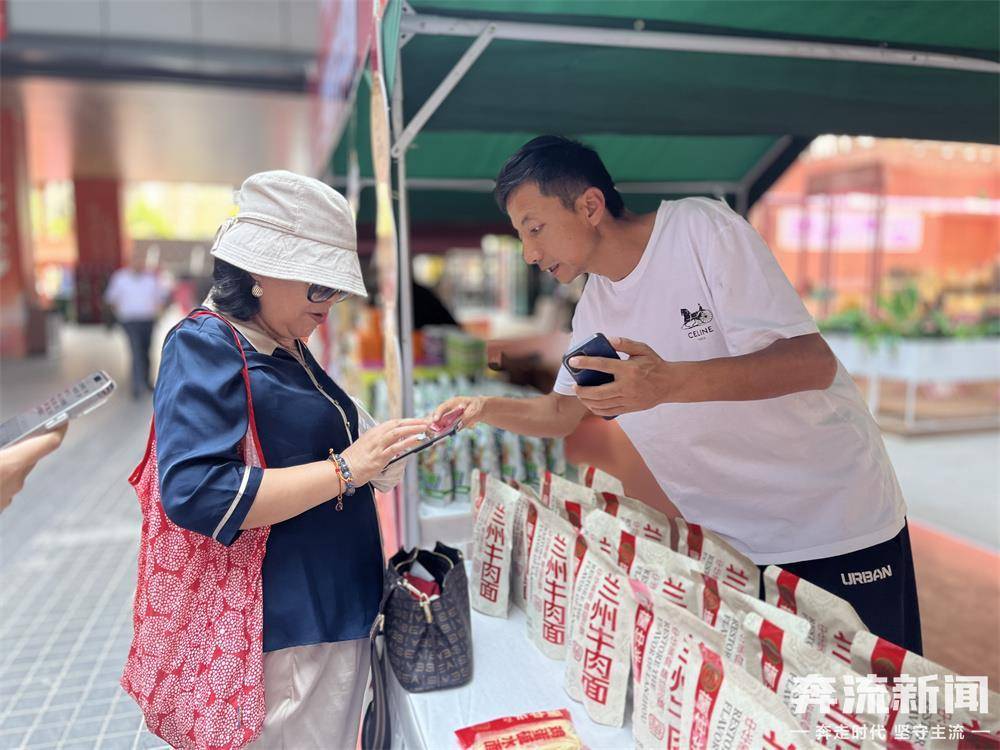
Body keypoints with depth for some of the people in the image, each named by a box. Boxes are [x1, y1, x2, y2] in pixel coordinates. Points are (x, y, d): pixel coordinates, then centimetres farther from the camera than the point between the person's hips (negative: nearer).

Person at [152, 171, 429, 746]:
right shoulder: (205, 347, -16)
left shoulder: (289, 352, 10)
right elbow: (195, 493, -27)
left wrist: (378, 451, 2)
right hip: (287, 629, -9)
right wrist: (345, 469, -26)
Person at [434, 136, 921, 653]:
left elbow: (814, 364, -24)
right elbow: (562, 413, 14)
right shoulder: (593, 309, 2)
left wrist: (670, 382, -38)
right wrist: (488, 409, -5)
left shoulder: (698, 227, -18)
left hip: (837, 525, -5)